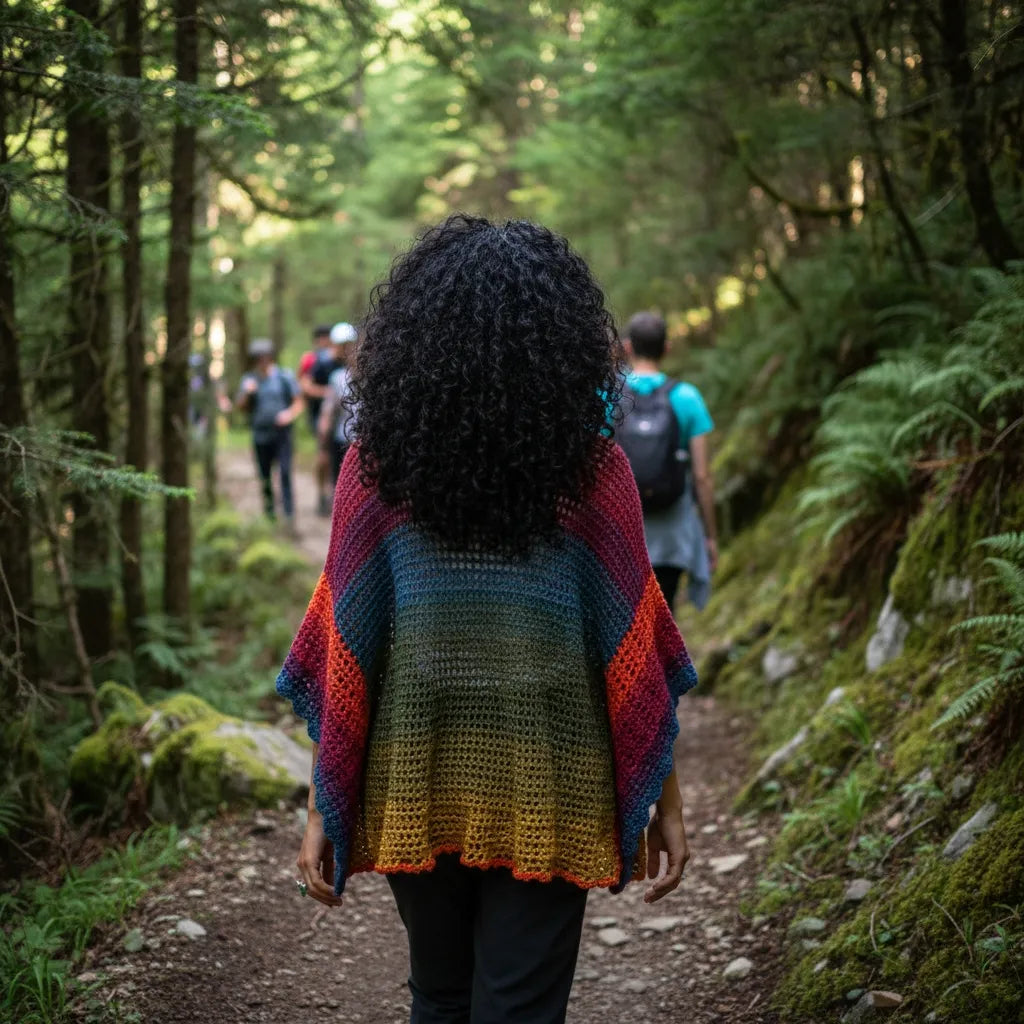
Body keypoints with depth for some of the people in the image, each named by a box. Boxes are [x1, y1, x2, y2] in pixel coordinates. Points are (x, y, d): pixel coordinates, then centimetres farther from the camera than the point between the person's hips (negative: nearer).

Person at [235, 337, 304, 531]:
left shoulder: (285, 376, 2)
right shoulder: (249, 379, 7)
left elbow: (298, 401, 6)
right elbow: (240, 406, 6)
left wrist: (290, 414, -13)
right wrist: (247, 393, -14)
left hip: (282, 433, -3)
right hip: (260, 435, 3)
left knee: (285, 473, -13)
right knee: (264, 475, 8)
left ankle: (289, 514, -15)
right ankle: (268, 508, 26)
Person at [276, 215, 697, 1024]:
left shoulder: (377, 463, -6)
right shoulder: (591, 466, -9)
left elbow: (340, 653, -5)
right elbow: (633, 653, -7)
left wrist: (323, 807, 3)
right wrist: (664, 799, 3)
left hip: (414, 790, 2)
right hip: (544, 800, -2)